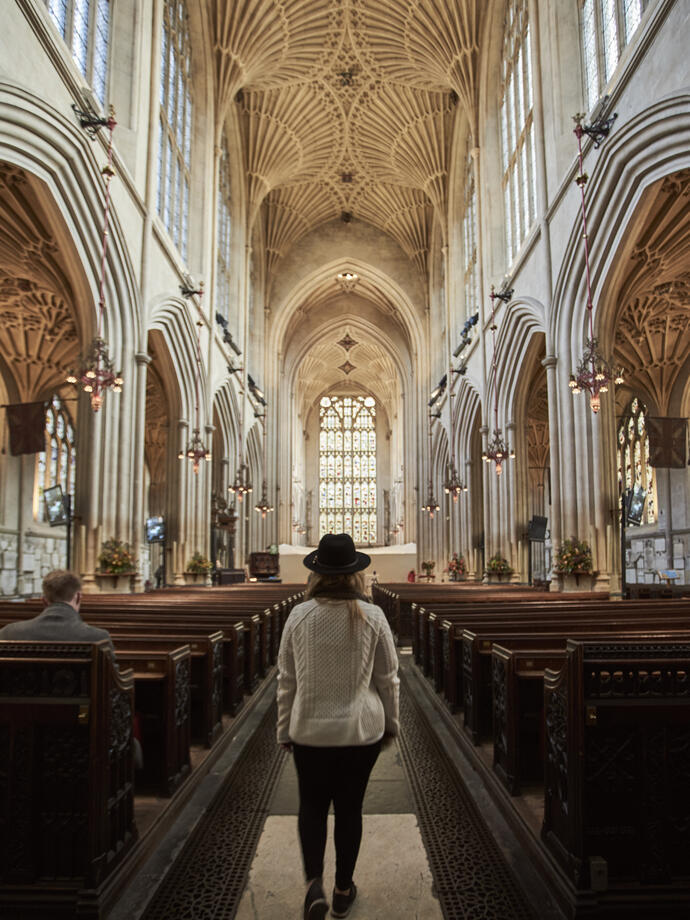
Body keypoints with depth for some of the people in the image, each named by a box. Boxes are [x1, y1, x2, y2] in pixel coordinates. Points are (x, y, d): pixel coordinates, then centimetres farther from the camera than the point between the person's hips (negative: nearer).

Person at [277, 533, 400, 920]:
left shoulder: (299, 616, -11)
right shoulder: (373, 617, -11)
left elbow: (287, 679, -3)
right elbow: (388, 678, -2)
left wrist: (285, 729, 9)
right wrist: (391, 721, 14)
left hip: (310, 729, 0)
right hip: (362, 729, 0)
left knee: (312, 806, 19)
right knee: (349, 808, 16)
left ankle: (315, 882, 4)